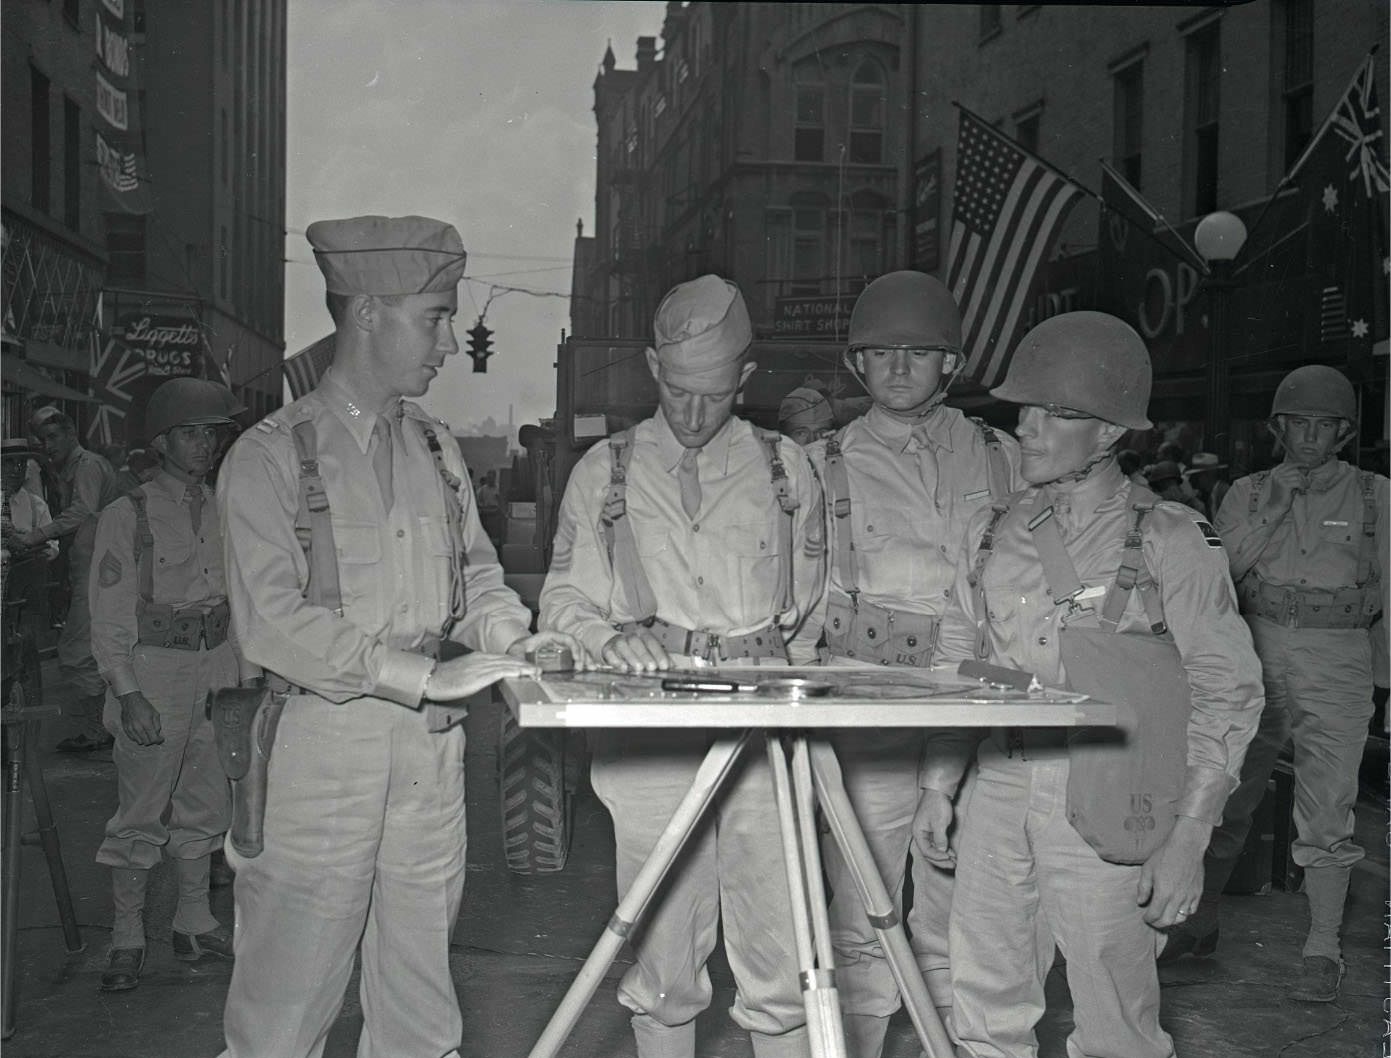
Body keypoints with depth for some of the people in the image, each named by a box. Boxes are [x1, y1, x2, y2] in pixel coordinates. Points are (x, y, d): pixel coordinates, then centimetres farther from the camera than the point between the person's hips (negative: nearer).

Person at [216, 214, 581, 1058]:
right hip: (322, 742, -5)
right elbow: (274, 622, -15)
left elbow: (476, 572, 18)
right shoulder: (271, 456, -6)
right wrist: (425, 675, -21)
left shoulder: (437, 449, 12)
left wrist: (507, 638, -5)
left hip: (432, 744, 5)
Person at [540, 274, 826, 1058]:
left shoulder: (786, 469, 12)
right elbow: (564, 601, 10)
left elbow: (812, 612, 15)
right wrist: (609, 638, -11)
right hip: (651, 734, 0)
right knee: (664, 967, 4)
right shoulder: (606, 472, 11)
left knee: (781, 968, -2)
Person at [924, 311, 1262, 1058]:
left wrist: (1188, 837, -9)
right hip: (999, 792, 5)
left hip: (1103, 809, -5)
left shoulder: (1168, 540, -4)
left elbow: (1226, 692, -4)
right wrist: (939, 785, 13)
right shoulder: (991, 533, 12)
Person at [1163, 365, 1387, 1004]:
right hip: (1257, 651, 2)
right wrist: (1268, 518, -10)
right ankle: (1200, 921, 21)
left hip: (1337, 661, -2)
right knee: (1225, 794, 7)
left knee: (1325, 814, -4)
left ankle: (1323, 951, 4)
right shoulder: (1248, 493, 10)